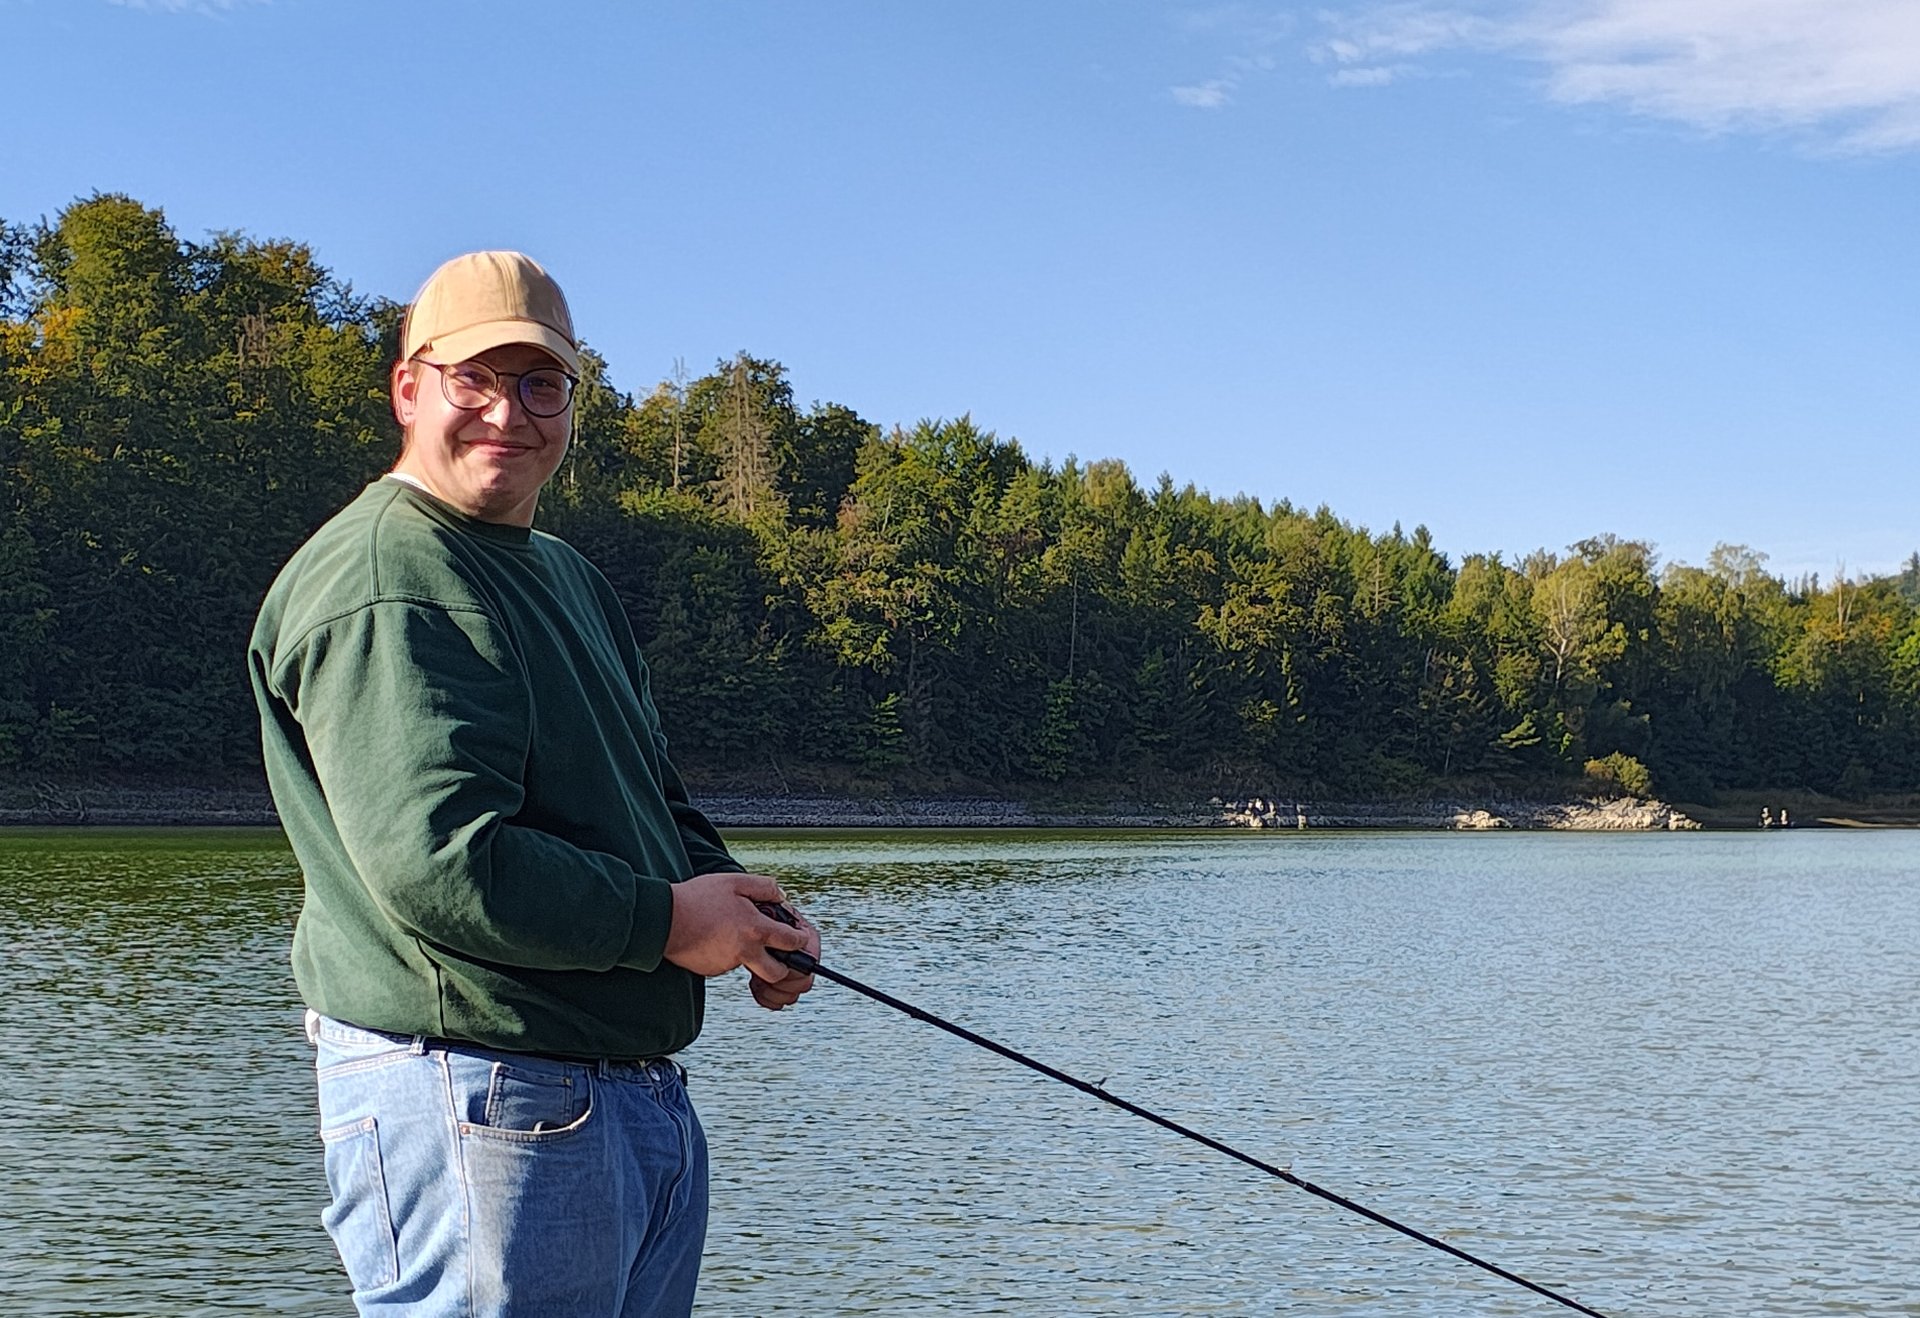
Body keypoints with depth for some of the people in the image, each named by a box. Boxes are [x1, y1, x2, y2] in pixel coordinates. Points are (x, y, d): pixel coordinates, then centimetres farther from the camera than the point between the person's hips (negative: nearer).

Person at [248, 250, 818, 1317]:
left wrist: (743, 910, 4)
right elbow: (436, 863, -25)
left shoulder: (572, 579, 19)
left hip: (647, 1099, 10)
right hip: (477, 1101, -10)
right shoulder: (378, 583, -14)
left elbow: (658, 800, 25)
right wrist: (668, 921, -15)